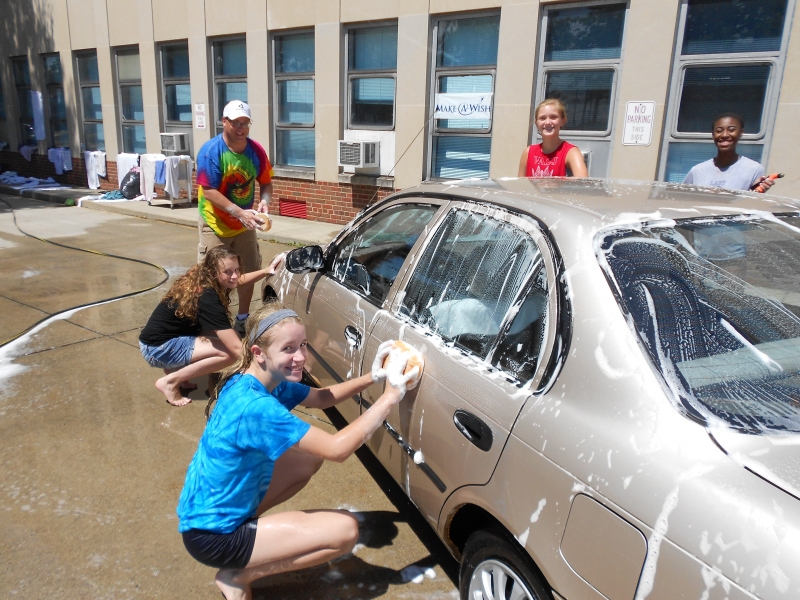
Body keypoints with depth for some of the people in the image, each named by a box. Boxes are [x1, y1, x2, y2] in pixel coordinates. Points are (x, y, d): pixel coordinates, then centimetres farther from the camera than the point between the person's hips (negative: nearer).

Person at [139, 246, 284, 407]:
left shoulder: (201, 279, -1)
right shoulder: (207, 297, -26)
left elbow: (238, 280, 22)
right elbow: (237, 348, -29)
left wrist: (266, 271, 9)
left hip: (170, 338, 9)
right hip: (159, 347, -9)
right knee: (228, 352, -19)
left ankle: (174, 368, 9)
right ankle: (170, 382, -8)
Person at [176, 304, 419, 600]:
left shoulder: (267, 382, -4)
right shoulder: (255, 406, -32)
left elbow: (321, 398, 9)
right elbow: (338, 448, -31)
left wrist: (372, 376, -7)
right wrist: (391, 395, -27)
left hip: (215, 506, 9)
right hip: (212, 535, -9)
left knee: (312, 456, 12)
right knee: (345, 530, -12)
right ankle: (237, 576, 1)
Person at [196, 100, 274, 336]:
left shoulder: (256, 150, -6)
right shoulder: (211, 151, -19)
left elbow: (266, 182, 5)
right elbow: (209, 192, -23)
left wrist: (264, 201, -18)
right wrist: (240, 212, -33)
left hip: (245, 224, 5)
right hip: (216, 225, -5)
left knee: (248, 271, 13)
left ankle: (242, 319, 30)